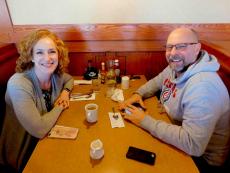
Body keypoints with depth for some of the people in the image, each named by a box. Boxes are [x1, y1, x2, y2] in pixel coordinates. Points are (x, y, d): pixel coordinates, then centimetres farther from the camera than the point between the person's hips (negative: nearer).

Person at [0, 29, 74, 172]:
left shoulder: (57, 75, -10)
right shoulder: (18, 84, -28)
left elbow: (70, 79, 14)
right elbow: (39, 130, -32)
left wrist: (65, 91, -6)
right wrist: (59, 107, -17)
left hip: (48, 138, 6)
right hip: (24, 153, -5)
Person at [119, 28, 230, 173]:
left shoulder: (203, 85, -34)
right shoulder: (175, 68, -6)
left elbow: (193, 144, -37)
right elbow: (156, 82, 14)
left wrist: (145, 121, -30)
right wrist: (138, 94, -6)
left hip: (200, 156, -6)